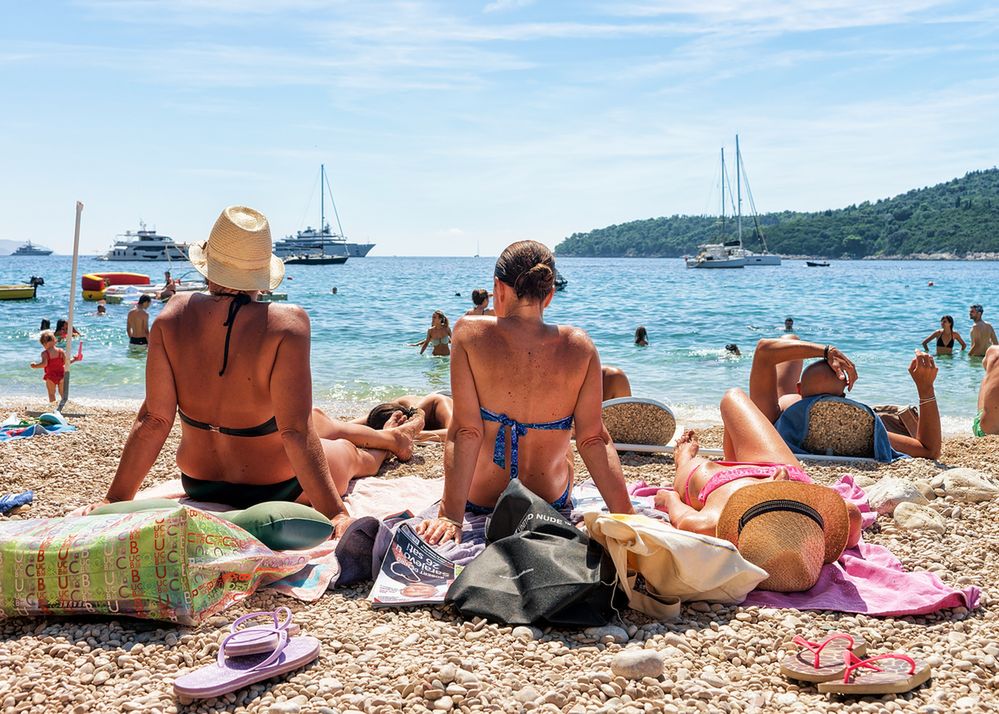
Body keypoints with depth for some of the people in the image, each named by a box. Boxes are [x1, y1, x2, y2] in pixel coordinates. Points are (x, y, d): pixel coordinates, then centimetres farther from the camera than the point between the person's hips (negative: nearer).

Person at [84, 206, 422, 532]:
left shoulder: (174, 315, -16)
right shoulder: (286, 323, -28)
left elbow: (154, 419, -15)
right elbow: (296, 431, -30)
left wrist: (115, 499, -5)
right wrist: (336, 514, -25)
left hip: (198, 485, 5)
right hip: (273, 490, -4)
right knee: (348, 452, 30)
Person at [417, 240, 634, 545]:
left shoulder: (470, 334, -19)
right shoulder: (579, 346, -15)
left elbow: (465, 432, -23)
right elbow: (593, 440, -16)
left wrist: (450, 516, -21)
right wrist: (627, 517, -11)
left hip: (479, 503, -1)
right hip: (553, 503, 1)